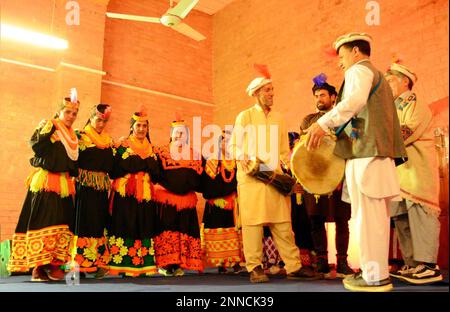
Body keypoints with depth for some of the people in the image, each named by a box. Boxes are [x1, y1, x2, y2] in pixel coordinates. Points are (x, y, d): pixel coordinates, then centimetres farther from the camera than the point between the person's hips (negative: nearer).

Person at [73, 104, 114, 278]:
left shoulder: (108, 141, 18)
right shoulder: (80, 136, 4)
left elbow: (110, 165, 14)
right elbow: (75, 159, -9)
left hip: (101, 186, 4)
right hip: (84, 184, -4)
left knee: (99, 223, 3)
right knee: (83, 221, -7)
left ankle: (98, 262, 6)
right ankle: (81, 262, -1)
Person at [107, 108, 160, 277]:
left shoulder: (151, 148, 16)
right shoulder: (122, 145, 4)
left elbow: (156, 172, 8)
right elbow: (117, 169, -11)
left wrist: (136, 163, -8)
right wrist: (145, 162, -10)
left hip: (145, 193, 4)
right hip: (125, 193, -4)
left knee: (144, 228, 3)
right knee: (125, 227, -6)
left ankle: (142, 265, 8)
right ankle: (124, 265, 0)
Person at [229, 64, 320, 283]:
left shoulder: (278, 119, 17)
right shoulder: (244, 117, 5)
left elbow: (284, 150, 18)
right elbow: (233, 145, 5)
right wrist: (241, 157, -15)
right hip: (250, 177, -3)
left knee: (283, 223, 2)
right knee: (252, 222, -1)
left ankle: (294, 267, 7)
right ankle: (255, 268, 8)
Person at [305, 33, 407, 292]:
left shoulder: (359, 70, -1)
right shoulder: (378, 76, 29)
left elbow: (356, 99, -23)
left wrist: (324, 123, -28)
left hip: (365, 153, -10)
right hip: (381, 153, 10)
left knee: (366, 215, -7)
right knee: (377, 216, 10)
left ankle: (374, 277, -2)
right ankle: (378, 272, 17)